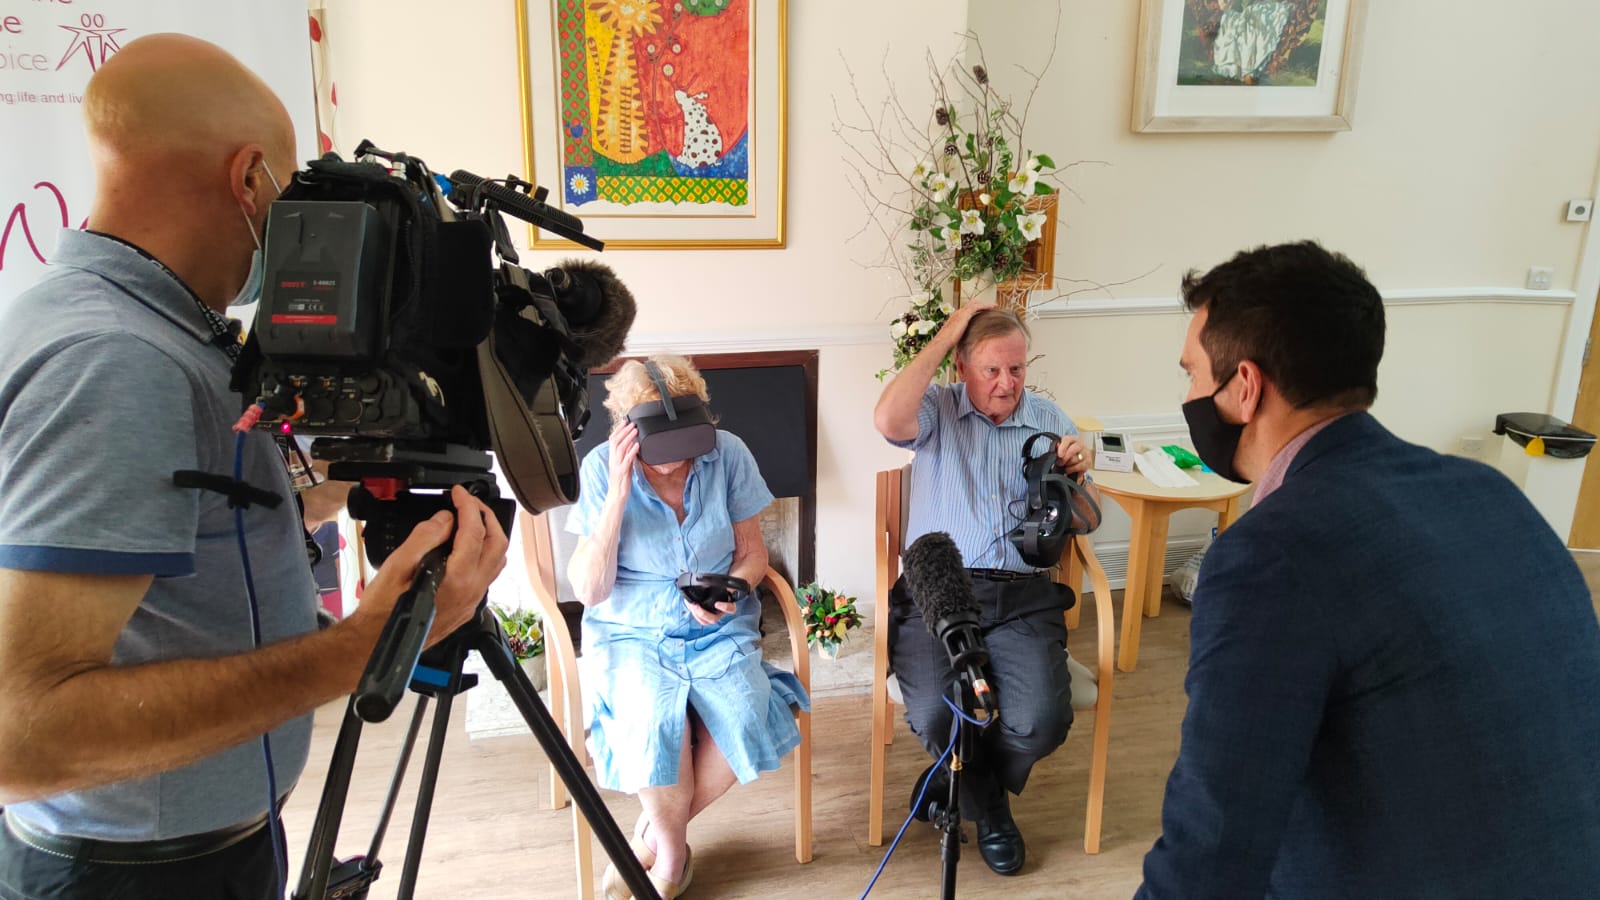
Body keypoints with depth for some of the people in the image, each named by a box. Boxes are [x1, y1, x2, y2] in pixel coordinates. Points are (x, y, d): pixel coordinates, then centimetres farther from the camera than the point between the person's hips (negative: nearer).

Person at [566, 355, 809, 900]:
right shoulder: (602, 467, -11)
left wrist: (730, 591, -19)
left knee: (746, 720, -26)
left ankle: (648, 843, 1)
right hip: (631, 631, -1)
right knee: (656, 722, -31)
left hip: (717, 628, 2)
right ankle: (673, 851, 1)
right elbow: (590, 591, -14)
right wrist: (619, 493, -24)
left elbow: (752, 553, 4)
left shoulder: (728, 455, -8)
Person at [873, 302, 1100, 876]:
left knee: (1043, 719, -23)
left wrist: (1079, 475, -9)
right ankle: (990, 807, 11)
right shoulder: (938, 409, 5)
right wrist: (943, 337, -12)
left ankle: (954, 781, 12)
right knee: (935, 714, -26)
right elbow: (888, 421, -22)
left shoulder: (1049, 419, 14)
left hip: (1021, 597, 2)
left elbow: (1087, 522, 15)